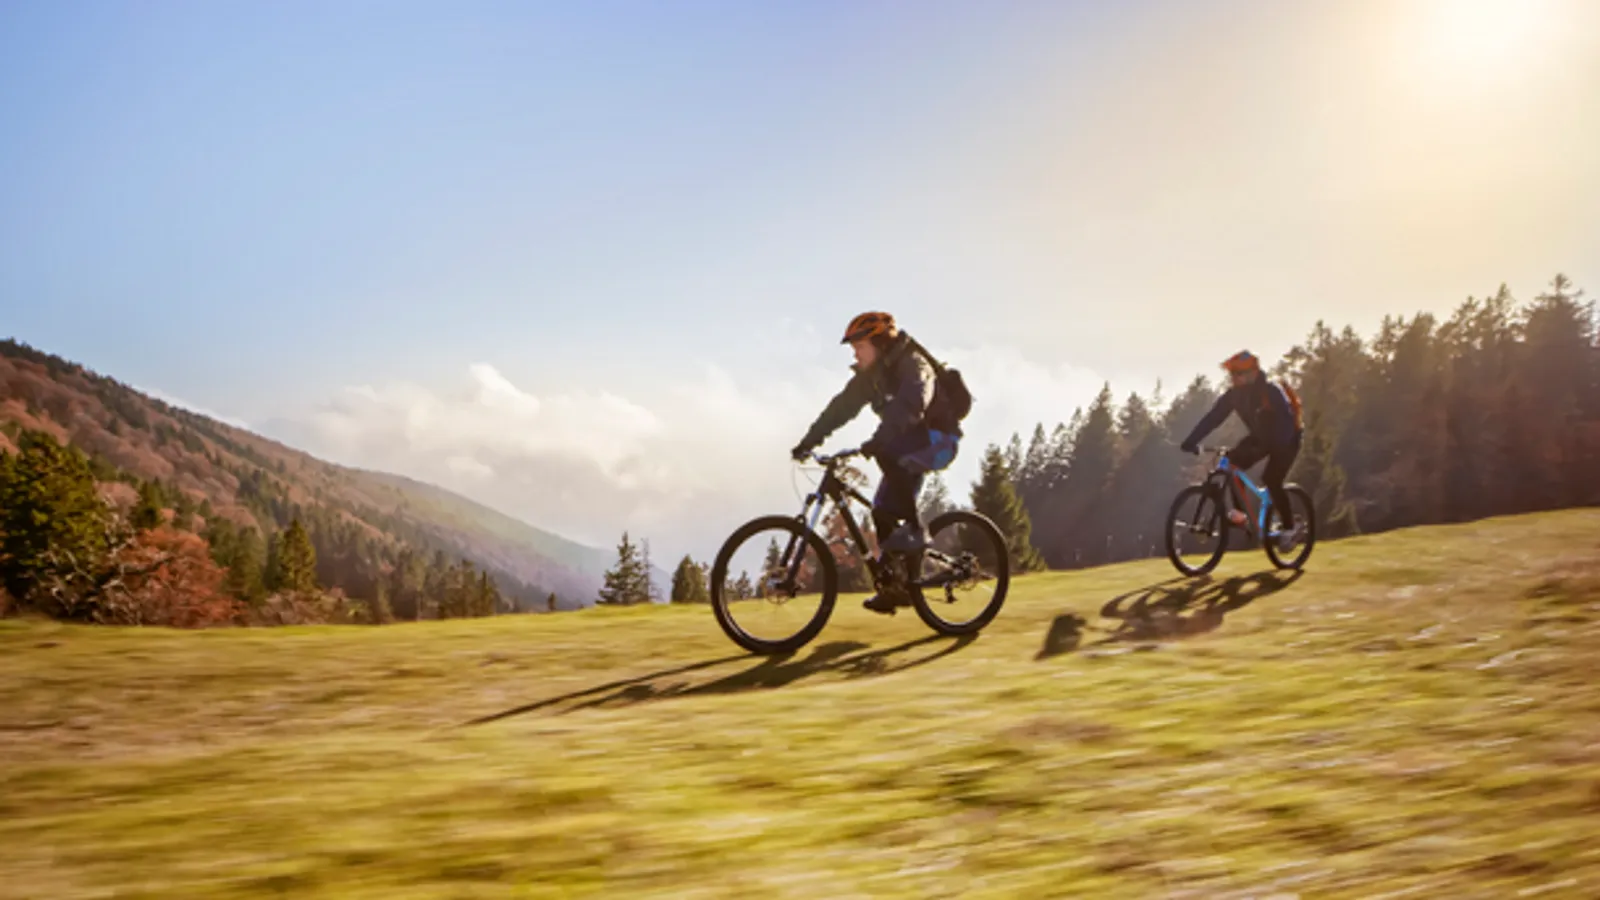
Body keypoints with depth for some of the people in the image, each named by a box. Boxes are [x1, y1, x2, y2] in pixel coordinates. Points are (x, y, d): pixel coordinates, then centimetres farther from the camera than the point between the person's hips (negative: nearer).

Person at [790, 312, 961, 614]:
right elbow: (841, 407, 2)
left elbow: (910, 405, -37)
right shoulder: (869, 375, 5)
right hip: (908, 446, 8)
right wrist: (809, 440, -8)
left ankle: (915, 529, -27)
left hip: (937, 440, -8)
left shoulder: (913, 364, -20)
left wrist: (878, 439, -50)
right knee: (883, 512, -2)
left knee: (887, 453, -35)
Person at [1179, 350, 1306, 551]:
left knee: (1272, 481, -21)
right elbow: (1212, 418, -16)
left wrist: (1275, 447, -53)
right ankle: (1239, 513, -8)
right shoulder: (1234, 395, -12)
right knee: (1233, 463, -16)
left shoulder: (1271, 392, -29)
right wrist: (1191, 441, -28)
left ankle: (1292, 527, -4)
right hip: (1261, 437, 6)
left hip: (1285, 440, -6)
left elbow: (1286, 421, -38)